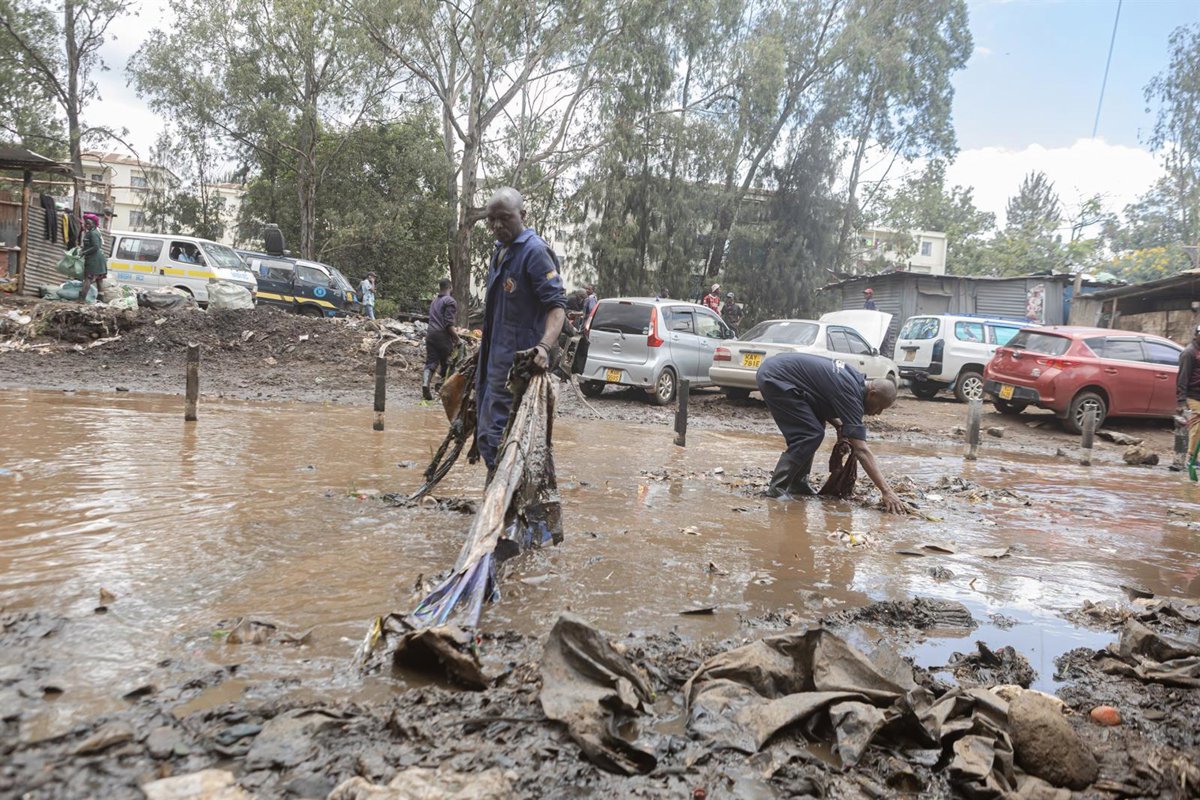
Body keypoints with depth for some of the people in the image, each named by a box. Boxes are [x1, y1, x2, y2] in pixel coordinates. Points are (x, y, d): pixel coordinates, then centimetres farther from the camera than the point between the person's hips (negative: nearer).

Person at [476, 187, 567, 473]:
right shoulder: (499, 252, 16)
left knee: (496, 436, -9)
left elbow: (557, 306, -19)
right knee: (487, 433, 15)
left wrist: (545, 345, -34)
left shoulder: (535, 251, -12)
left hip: (517, 361, -10)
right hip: (493, 359, 10)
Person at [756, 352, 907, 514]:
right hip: (775, 377, -10)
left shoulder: (855, 379, 8)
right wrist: (887, 491, -23)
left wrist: (839, 425, 4)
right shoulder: (851, 394, -18)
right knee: (811, 435, -12)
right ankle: (777, 488, -9)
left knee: (813, 429, 14)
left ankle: (797, 483, 18)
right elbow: (861, 450, -22)